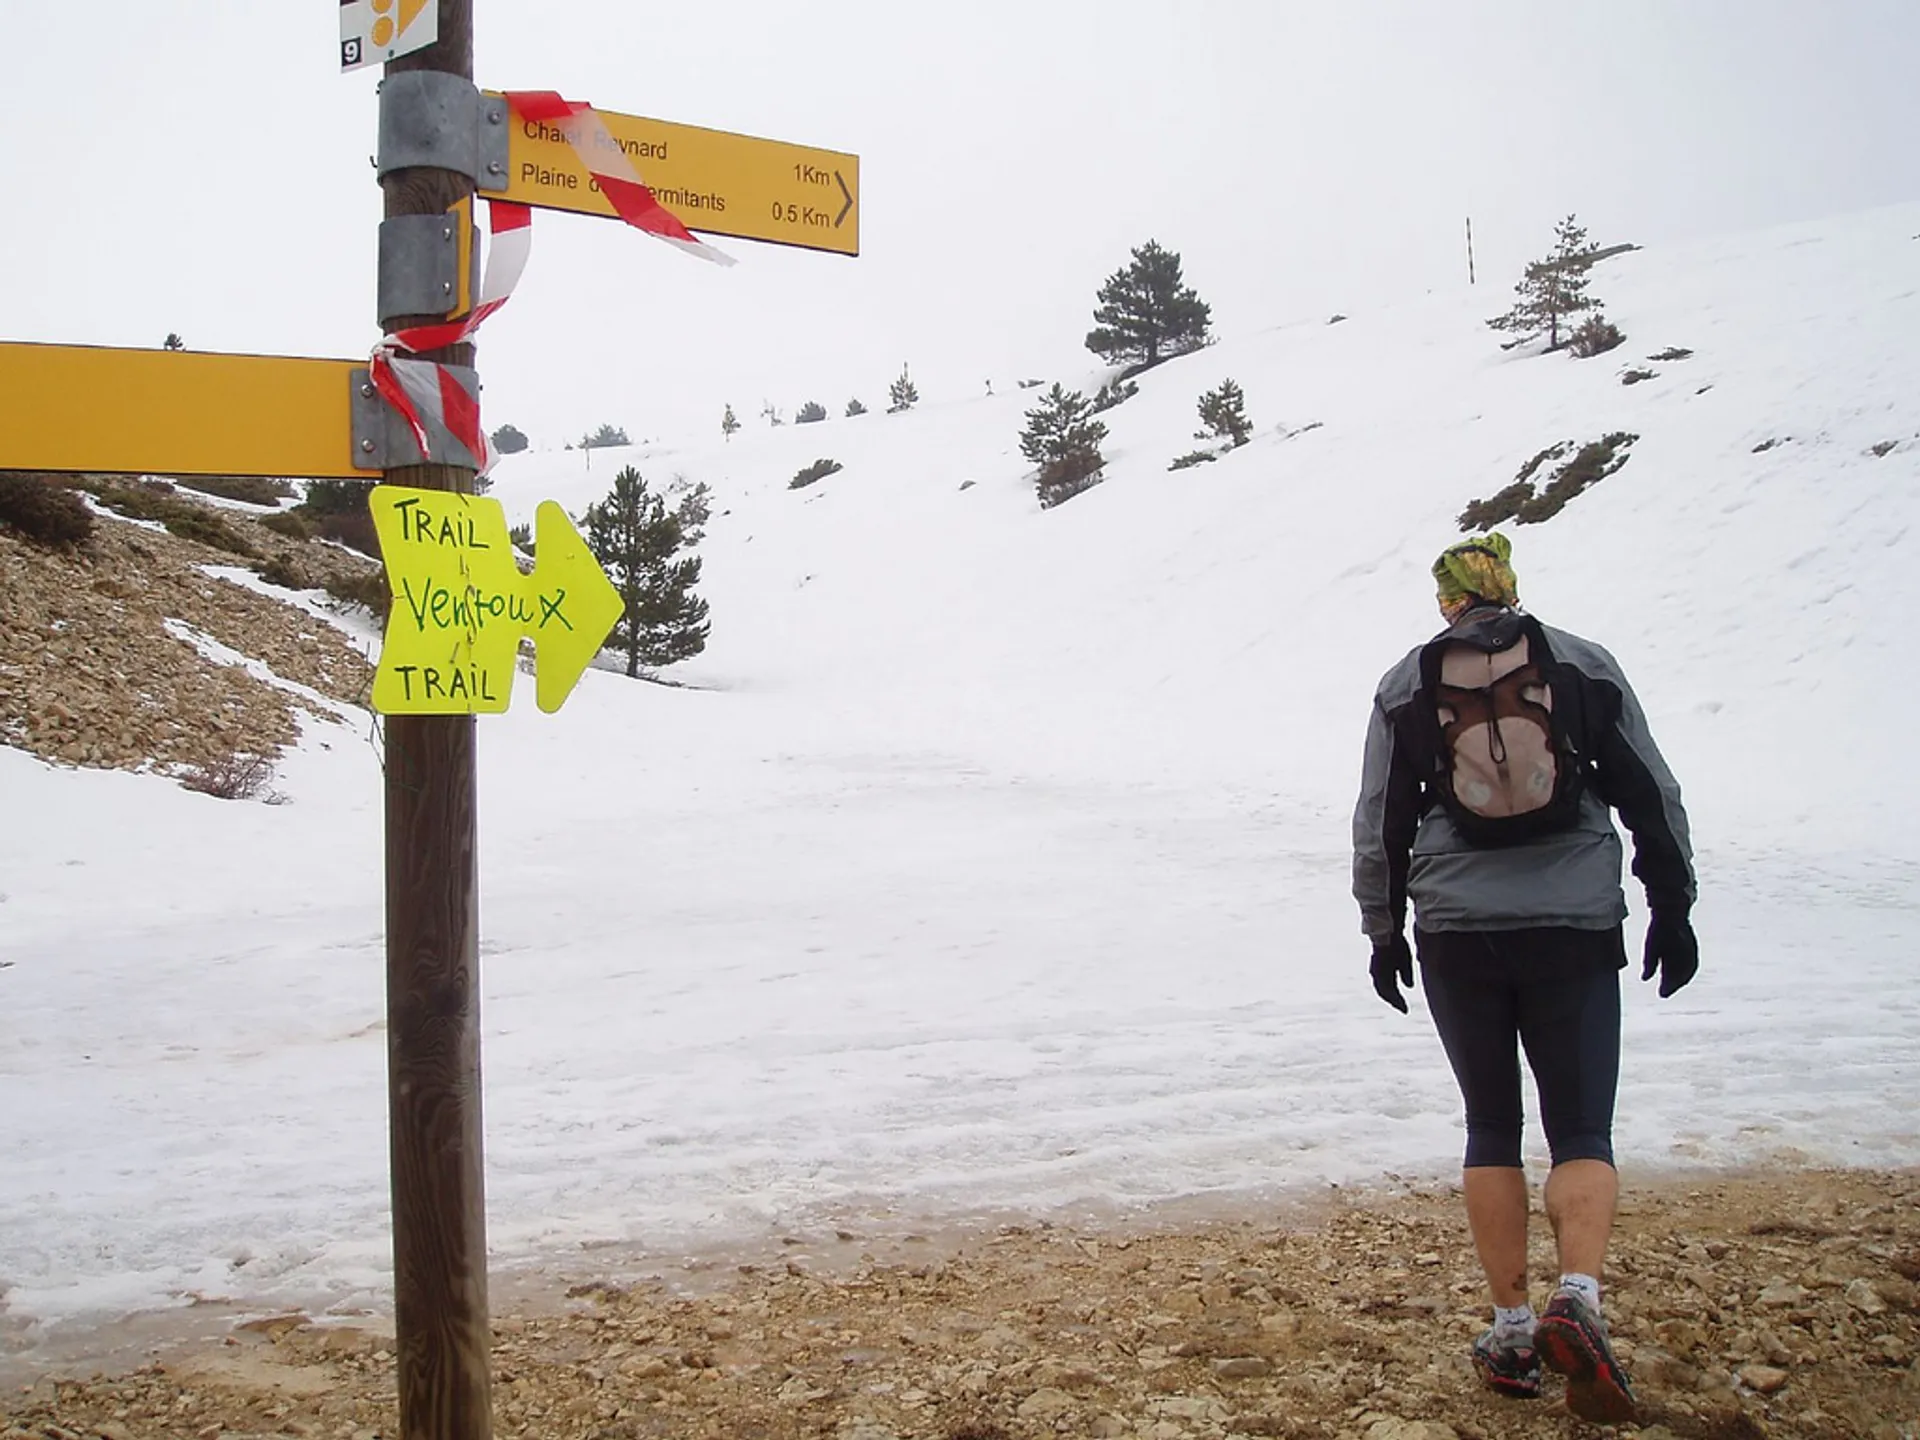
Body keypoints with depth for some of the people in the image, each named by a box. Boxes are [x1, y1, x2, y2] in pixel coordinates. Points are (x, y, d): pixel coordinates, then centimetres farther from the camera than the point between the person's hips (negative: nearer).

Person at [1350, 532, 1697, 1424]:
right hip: (1576, 926, -1)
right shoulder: (1584, 665, 4)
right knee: (1582, 1129, 4)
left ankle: (1511, 1330, 12)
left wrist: (1384, 929, 16)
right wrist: (1671, 906, 14)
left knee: (1491, 1127, 13)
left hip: (1458, 935, 1)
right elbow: (1652, 794, 6)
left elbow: (1379, 822, 6)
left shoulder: (1404, 687, 5)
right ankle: (1578, 1298, -19)